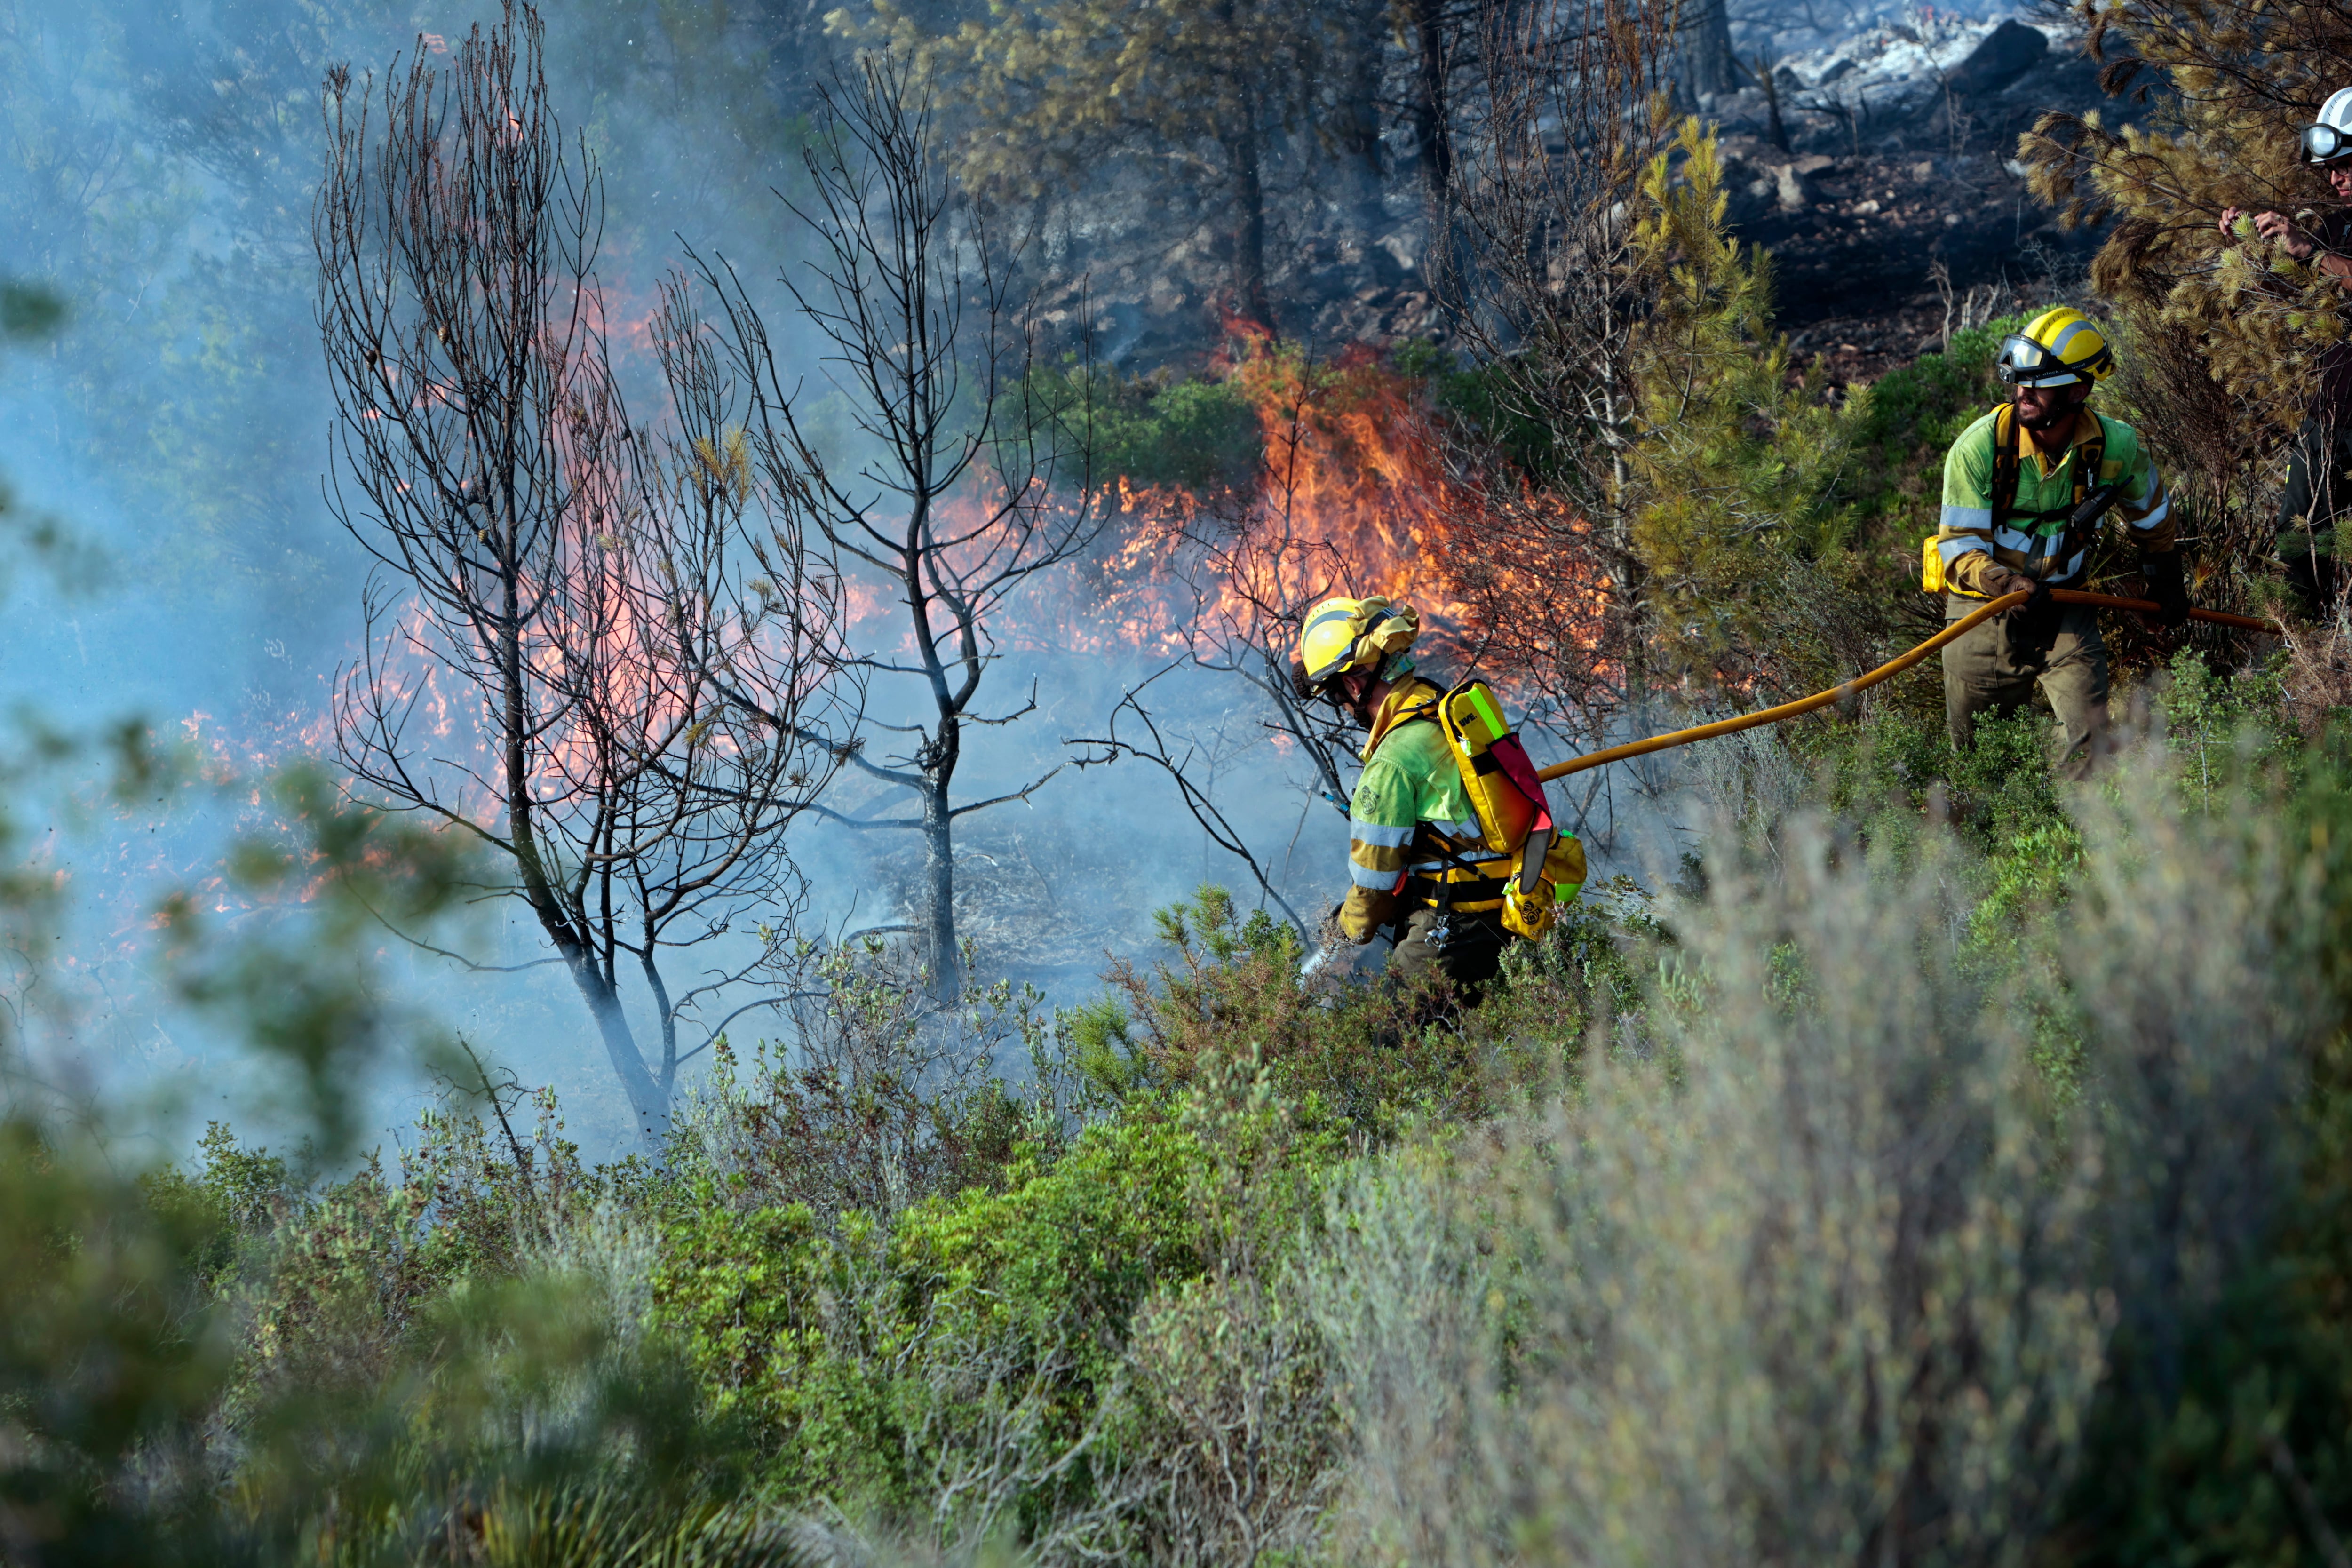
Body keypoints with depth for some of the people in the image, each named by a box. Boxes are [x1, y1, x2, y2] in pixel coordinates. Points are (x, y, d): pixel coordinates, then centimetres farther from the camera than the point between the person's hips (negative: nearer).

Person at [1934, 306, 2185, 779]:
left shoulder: (2115, 447, -11)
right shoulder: (1980, 446, -19)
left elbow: (2151, 513, 12)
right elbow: (1959, 548, -18)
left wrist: (2166, 580, 24)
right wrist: (2009, 585, -37)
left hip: (2066, 610, 1)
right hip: (1984, 608, -1)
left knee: (2092, 741, -15)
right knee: (1972, 756, 9)